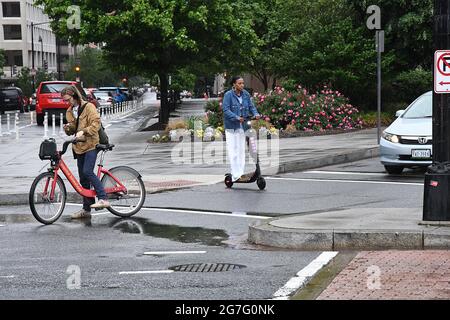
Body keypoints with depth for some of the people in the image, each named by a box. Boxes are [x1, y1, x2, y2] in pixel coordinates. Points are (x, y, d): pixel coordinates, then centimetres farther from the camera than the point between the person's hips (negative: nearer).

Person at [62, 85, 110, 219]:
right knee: (83, 178, 7)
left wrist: (83, 131, -28)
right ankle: (86, 209, 12)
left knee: (87, 172, -23)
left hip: (91, 144, -7)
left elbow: (95, 124, -16)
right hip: (79, 147, 7)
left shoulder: (88, 107, -7)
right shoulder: (69, 111, 14)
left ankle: (103, 198, -19)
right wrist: (68, 128, -3)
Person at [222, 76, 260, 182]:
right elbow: (226, 109, -16)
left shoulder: (246, 94, 7)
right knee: (233, 150, -6)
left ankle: (241, 173, 16)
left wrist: (256, 114, -12)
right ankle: (235, 175, -4)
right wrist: (236, 117, -28)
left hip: (242, 126, 5)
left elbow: (251, 106, 8)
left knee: (241, 150, 9)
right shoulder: (228, 95, -9)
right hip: (231, 126, -5)